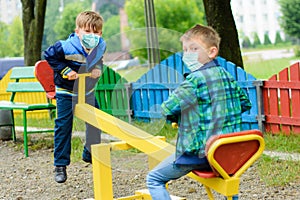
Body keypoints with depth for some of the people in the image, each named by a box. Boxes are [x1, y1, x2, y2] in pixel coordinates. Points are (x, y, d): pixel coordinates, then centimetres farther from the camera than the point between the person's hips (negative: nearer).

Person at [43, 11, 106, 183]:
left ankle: (90, 155, 32)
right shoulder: (66, 47, -32)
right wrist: (65, 70, -24)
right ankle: (60, 165, 3)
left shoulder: (101, 46, -15)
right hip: (66, 91, -5)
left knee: (95, 123, 9)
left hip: (88, 91, 5)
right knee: (63, 126, -5)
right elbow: (49, 56, -18)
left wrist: (98, 68, -13)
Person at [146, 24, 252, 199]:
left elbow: (167, 109, -21)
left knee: (154, 178, 3)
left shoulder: (195, 80, -17)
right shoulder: (227, 76, 6)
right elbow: (245, 103, 20)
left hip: (200, 153, -8)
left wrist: (178, 118, 0)